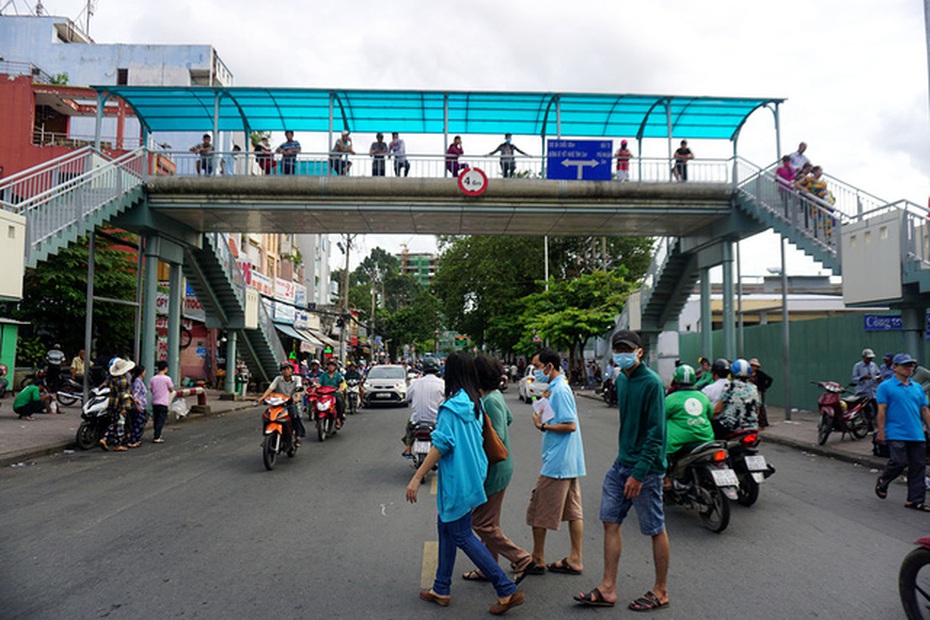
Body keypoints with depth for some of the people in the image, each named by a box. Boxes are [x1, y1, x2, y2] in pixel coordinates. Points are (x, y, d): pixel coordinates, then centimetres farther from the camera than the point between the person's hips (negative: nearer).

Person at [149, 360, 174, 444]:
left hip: (154, 402, 5)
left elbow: (151, 389, 7)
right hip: (163, 402, -5)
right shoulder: (167, 378, -10)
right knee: (161, 420, -2)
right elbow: (171, 390, -2)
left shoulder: (153, 378, 2)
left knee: (156, 420, 16)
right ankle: (156, 438, -8)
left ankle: (158, 435, 29)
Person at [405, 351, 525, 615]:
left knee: (462, 535, -1)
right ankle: (441, 589, 28)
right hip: (472, 473, 9)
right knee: (446, 525, 18)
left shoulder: (452, 405, -20)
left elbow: (441, 444, -23)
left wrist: (417, 477, -19)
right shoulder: (475, 403, 7)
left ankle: (507, 591, 0)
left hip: (458, 478, -9)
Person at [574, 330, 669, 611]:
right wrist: (625, 460, 18)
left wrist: (639, 473, -21)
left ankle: (661, 592, 22)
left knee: (655, 529, 6)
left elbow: (656, 433, -19)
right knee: (611, 521, 9)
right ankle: (607, 589, 18)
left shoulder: (652, 383, -16)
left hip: (646, 467, -8)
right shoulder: (621, 379, 9)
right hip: (621, 463, 8)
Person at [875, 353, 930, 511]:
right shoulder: (886, 387, -2)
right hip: (896, 434, -6)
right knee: (899, 462, -12)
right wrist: (881, 432, -11)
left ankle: (916, 500, 11)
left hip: (917, 435, 6)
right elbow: (882, 410, -6)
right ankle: (882, 482, 16)